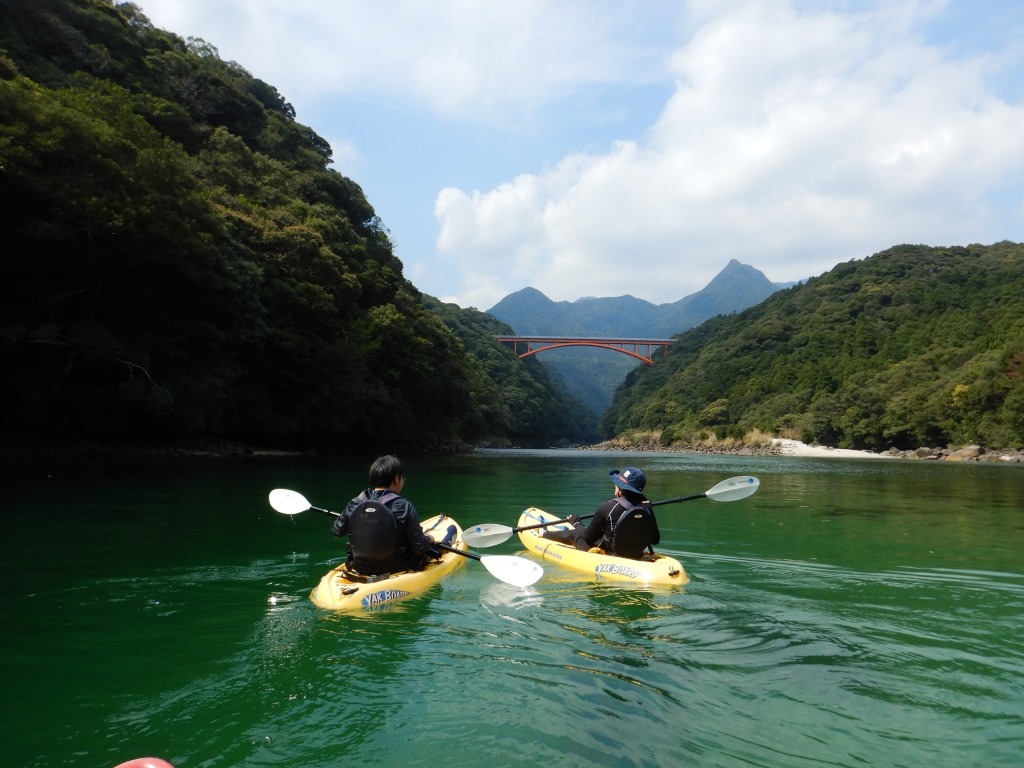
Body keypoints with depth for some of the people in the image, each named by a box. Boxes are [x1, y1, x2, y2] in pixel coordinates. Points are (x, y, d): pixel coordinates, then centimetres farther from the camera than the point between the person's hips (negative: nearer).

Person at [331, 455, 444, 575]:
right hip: (397, 569, -4)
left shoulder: (354, 503, -11)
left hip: (361, 569, 5)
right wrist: (428, 540, 3)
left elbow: (337, 530, 5)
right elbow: (420, 548, -20)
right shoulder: (404, 506, -22)